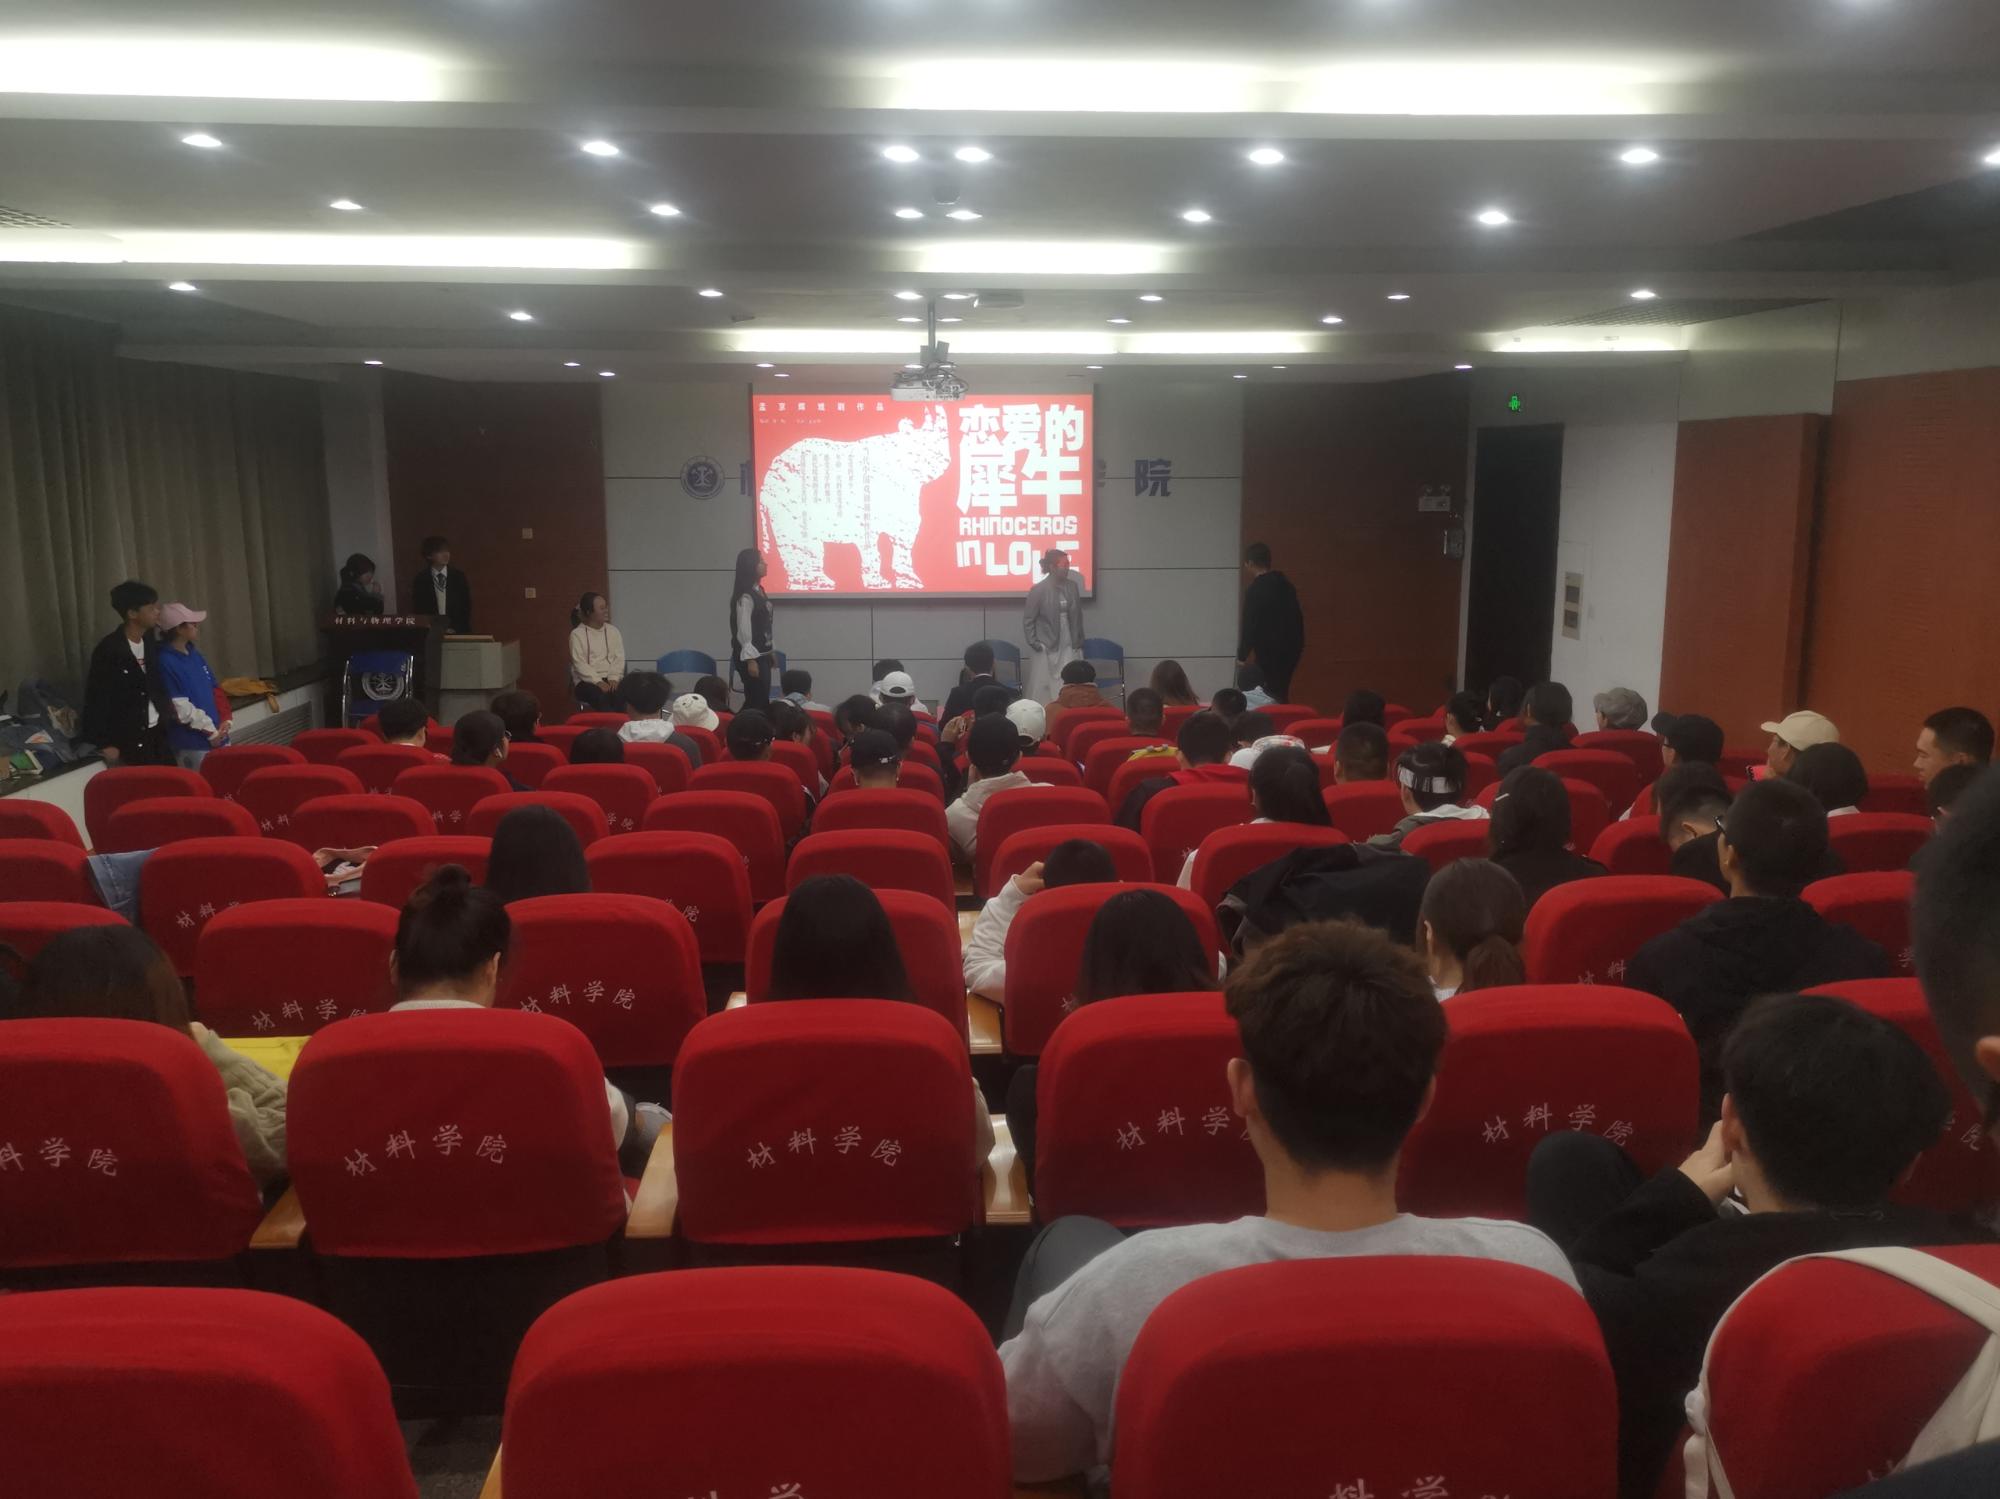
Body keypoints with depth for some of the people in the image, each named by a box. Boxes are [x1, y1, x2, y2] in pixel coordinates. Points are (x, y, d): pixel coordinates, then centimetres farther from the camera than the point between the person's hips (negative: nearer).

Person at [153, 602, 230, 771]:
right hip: (193, 743, -8)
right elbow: (180, 708, -17)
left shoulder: (195, 655, 10)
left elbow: (215, 689, 13)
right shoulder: (165, 662, -14)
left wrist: (225, 720, -1)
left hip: (218, 736, 8)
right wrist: (210, 731, -13)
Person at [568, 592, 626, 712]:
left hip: (611, 679, 3)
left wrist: (614, 679, -13)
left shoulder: (613, 631, 12)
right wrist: (598, 682, -20)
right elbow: (580, 664, -8)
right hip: (587, 681, -3)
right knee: (600, 697, -36)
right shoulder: (577, 634, 1)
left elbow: (619, 658, 5)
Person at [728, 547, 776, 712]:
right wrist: (750, 659, -21)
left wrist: (772, 651, 18)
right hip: (751, 655, -9)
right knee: (756, 701, -7)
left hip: (762, 654, 9)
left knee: (762, 700, 10)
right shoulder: (745, 597, -17)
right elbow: (743, 630, -19)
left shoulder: (759, 590, 11)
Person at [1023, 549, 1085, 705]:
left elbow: (1078, 616, 12)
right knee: (1042, 688, 1)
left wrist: (1079, 642, 10)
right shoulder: (1038, 590, -9)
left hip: (1069, 647, 4)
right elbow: (1028, 620, -3)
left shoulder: (1073, 586, 5)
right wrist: (1034, 643, -8)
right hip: (1045, 648, -4)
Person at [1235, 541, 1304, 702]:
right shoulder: (1285, 584, 10)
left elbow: (1250, 626, -15)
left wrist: (1242, 656, -6)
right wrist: (1297, 645, 20)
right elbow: (1297, 617, 13)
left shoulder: (1255, 590, -14)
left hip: (1270, 652, -8)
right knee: (1281, 693, 14)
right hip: (1291, 648, 8)